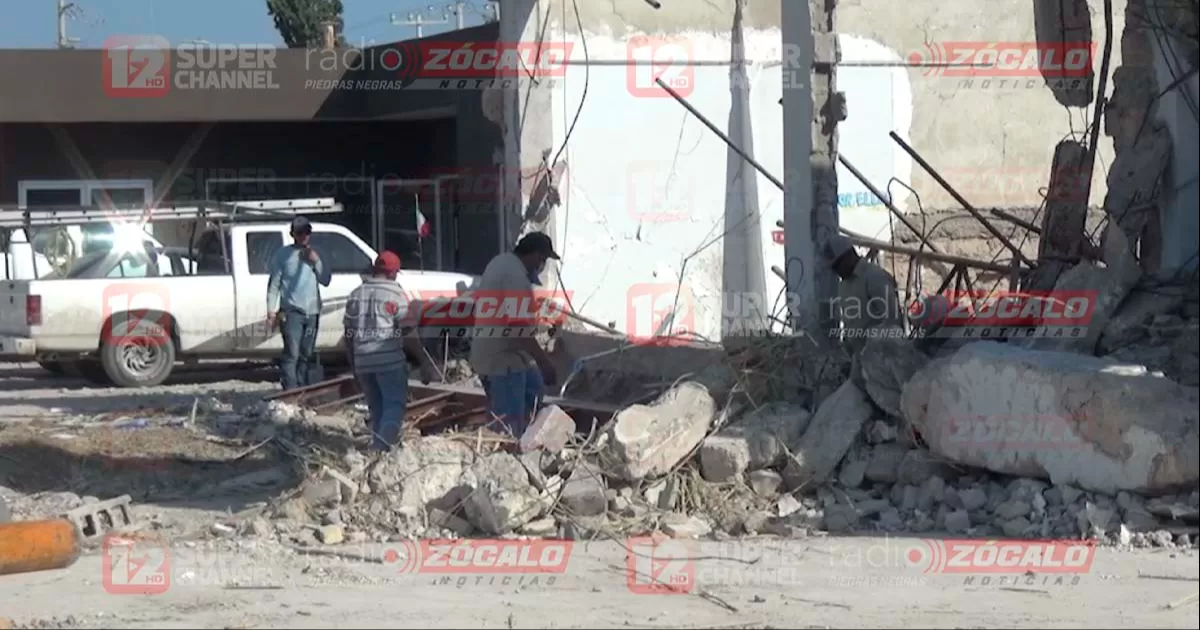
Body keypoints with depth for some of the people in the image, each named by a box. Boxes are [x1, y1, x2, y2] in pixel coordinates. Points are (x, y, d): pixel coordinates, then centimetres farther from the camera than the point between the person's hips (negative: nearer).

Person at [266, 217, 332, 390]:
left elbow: (325, 280, 10)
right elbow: (274, 283, -1)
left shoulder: (313, 254, 15)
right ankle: (290, 392, -18)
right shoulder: (284, 254, 1)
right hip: (291, 311, -5)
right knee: (292, 353, -14)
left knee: (307, 355, 8)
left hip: (312, 312, 5)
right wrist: (271, 310, -9)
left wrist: (316, 262, -5)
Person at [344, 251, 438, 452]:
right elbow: (408, 333, -9)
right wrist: (424, 362, -5)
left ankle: (378, 444, 15)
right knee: (395, 403, -3)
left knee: (375, 406, 16)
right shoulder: (395, 294, -5)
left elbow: (349, 335, 14)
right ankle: (383, 443, -23)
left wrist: (353, 365, 21)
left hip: (362, 361, 5)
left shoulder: (355, 295, 12)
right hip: (390, 360, -5)